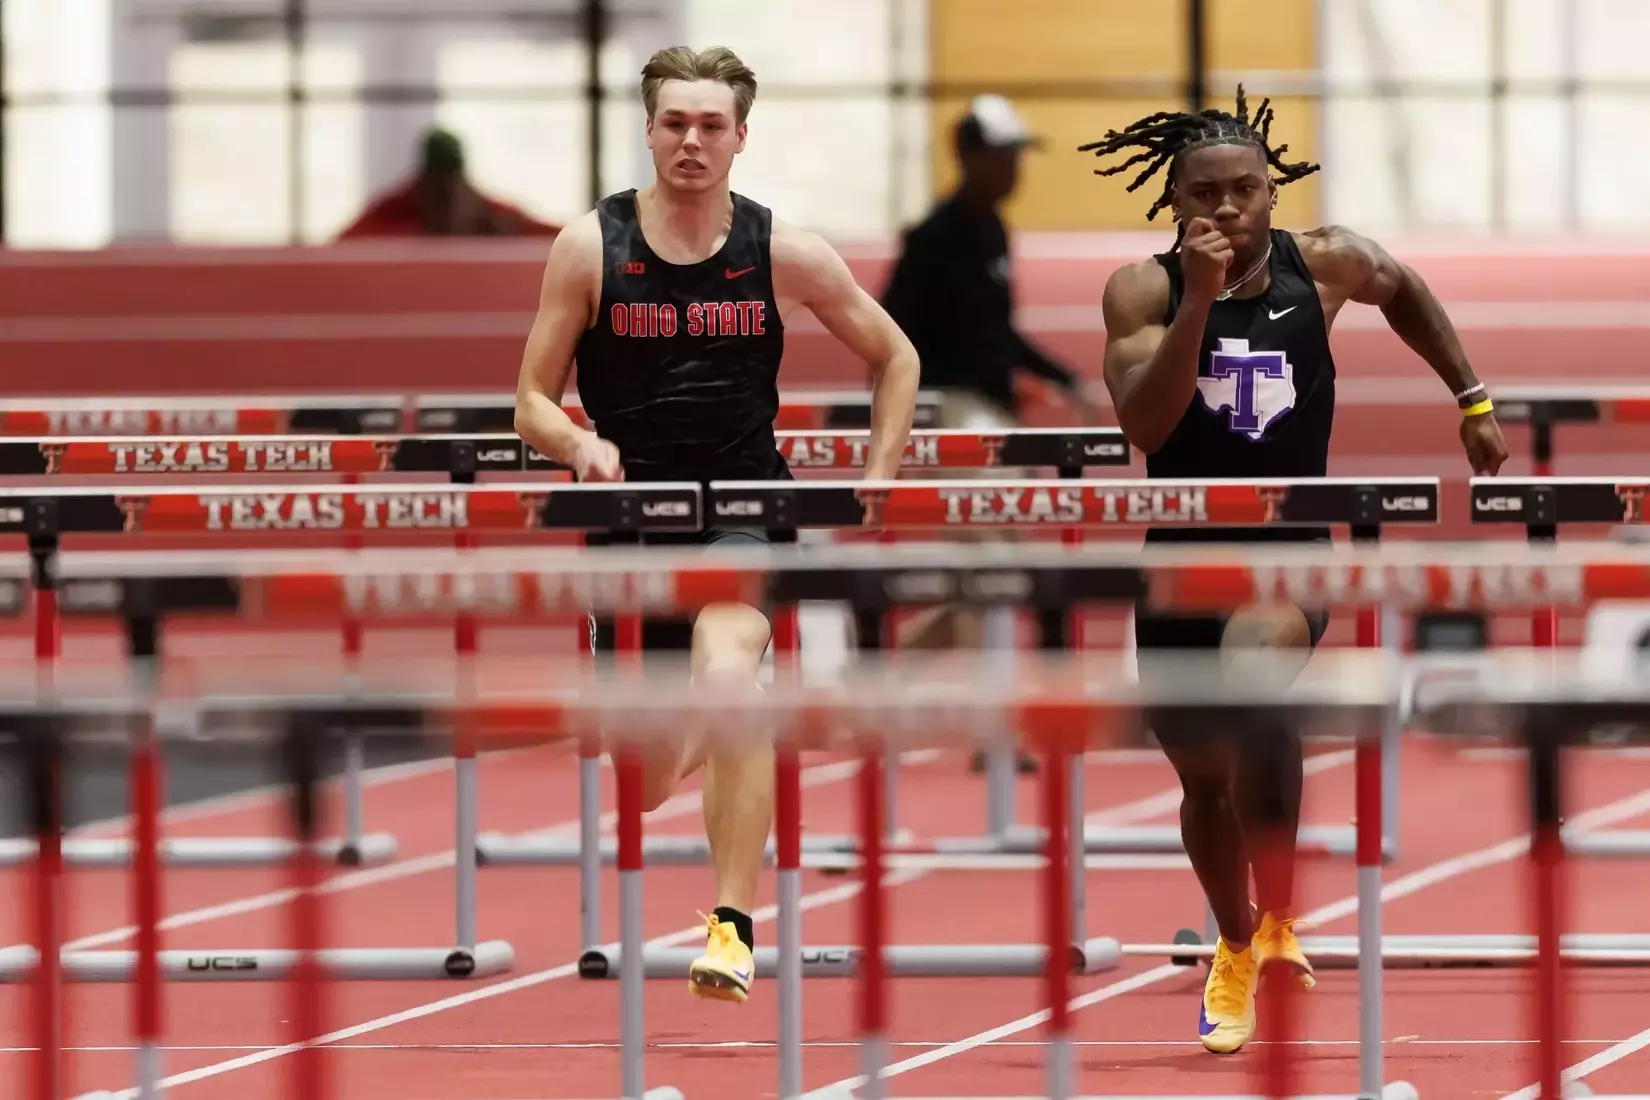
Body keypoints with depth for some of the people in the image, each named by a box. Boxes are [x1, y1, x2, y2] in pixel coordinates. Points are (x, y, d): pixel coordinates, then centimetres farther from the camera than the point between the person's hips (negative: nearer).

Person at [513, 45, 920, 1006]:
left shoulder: (783, 253, -2)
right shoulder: (592, 248, -3)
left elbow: (895, 357, 12)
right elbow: (533, 404, 1)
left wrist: (877, 484, 4)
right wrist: (579, 443, -20)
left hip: (745, 512, -2)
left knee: (726, 672, -33)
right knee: (652, 778, 7)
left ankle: (735, 928, -31)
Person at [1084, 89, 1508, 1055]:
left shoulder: (1322, 264, -5)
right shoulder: (1144, 289, -10)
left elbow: (1404, 290, 19)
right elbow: (1144, 424, -24)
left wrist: (1474, 401, 18)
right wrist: (1200, 299, -32)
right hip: (1182, 553, 2)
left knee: (1252, 680, -33)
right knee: (1205, 777, 15)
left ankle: (1276, 923, -21)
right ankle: (1236, 951, 43)